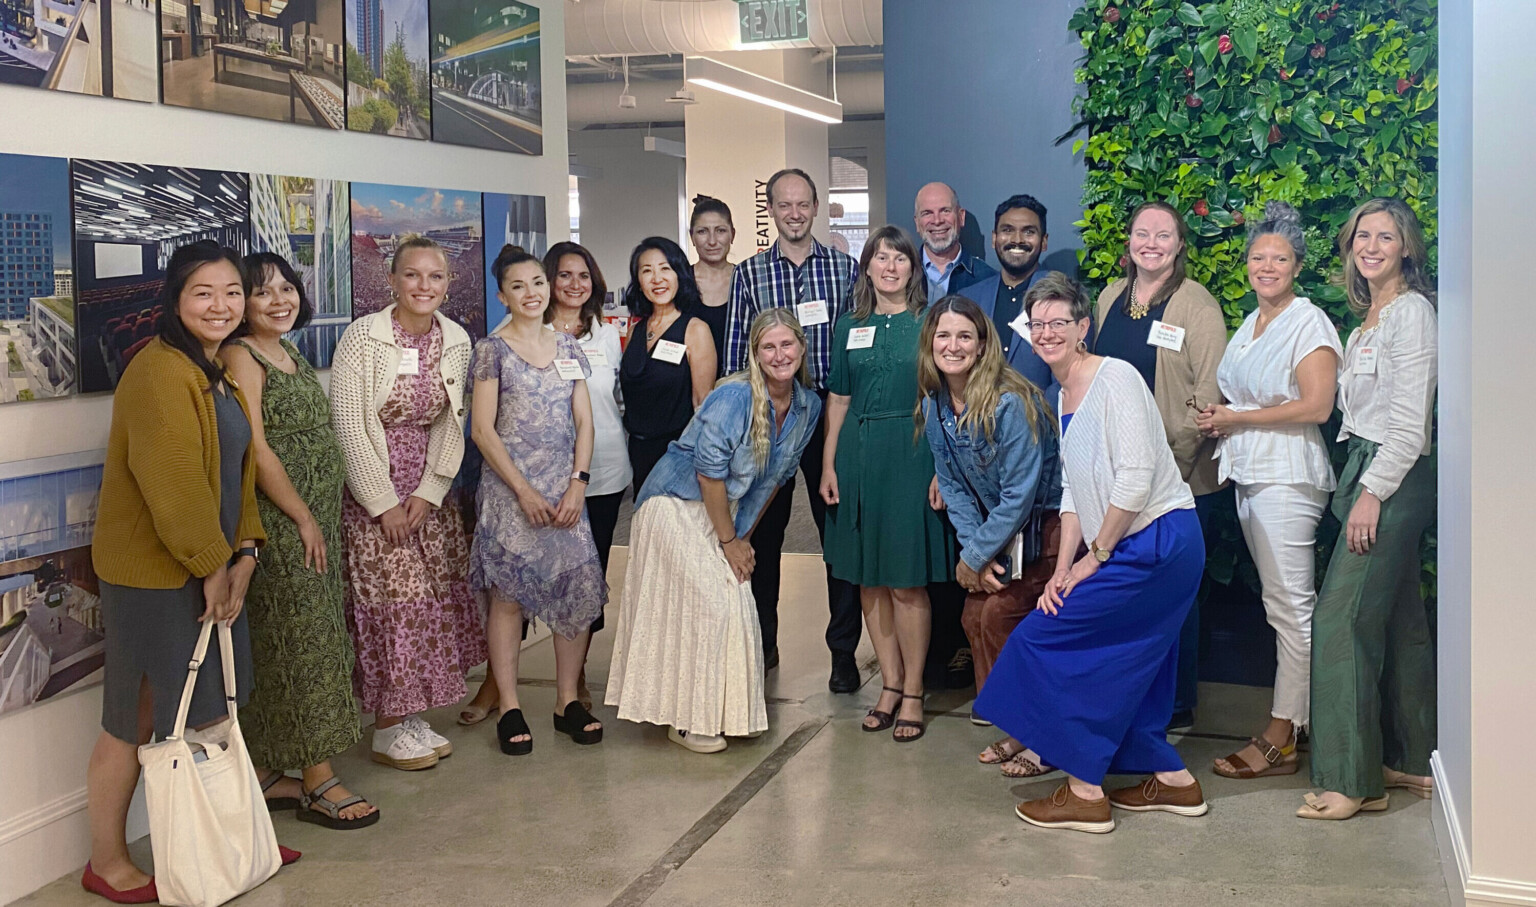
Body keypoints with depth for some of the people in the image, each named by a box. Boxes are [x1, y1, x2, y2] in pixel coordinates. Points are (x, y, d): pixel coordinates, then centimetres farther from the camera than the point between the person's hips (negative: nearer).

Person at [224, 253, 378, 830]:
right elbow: (255, 449, -17)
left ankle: (267, 773, 19)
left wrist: (321, 519, 14)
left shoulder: (292, 355, 16)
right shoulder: (241, 357, -11)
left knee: (279, 646, 11)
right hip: (279, 522, -8)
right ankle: (318, 782, 2)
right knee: (303, 641, -5)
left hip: (316, 522, 8)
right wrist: (304, 518, -14)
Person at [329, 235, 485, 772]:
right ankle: (388, 731, 7)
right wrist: (385, 503, -15)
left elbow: (451, 425, 4)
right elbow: (348, 426, -15)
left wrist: (429, 492, -6)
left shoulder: (456, 341, 2)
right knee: (392, 601, -5)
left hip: (429, 490, 5)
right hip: (373, 490, -5)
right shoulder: (363, 337, -13)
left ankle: (413, 716, 20)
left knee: (435, 597, 6)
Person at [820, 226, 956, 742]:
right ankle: (890, 685, 18)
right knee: (868, 579, 6)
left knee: (907, 581, -3)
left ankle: (913, 694, 8)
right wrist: (828, 464, 5)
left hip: (911, 455, -4)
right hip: (858, 456, 4)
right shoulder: (850, 326, 12)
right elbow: (838, 399, 13)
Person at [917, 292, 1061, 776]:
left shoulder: (1010, 402, -26)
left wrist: (976, 555, -16)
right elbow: (953, 486, 3)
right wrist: (975, 548, -8)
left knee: (1000, 615, -13)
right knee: (975, 615, -1)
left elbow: (1019, 494, -24)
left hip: (1046, 522, -7)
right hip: (1001, 526, 7)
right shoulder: (934, 404, -3)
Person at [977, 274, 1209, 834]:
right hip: (1130, 549, 9)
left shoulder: (1116, 379, -13)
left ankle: (1085, 793, 1)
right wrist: (1062, 571, 4)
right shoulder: (1064, 396, 14)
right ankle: (1172, 780, 29)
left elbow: (1136, 479, -20)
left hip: (1158, 541, -9)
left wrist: (1094, 557, -13)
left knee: (1044, 638, -7)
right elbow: (1074, 492, 14)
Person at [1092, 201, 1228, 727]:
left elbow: (1208, 397, -11)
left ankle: (1176, 706, 18)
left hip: (1179, 478, -5)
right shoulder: (1111, 298, 11)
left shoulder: (1197, 307, -7)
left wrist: (1171, 462, -15)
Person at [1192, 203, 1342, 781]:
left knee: (1289, 605, -5)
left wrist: (1236, 418, -10)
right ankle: (1302, 721, 15)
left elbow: (1316, 406, -16)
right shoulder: (1250, 325, 18)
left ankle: (1280, 740, -2)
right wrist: (1217, 418, 8)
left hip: (1287, 476, -8)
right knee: (1281, 603, 9)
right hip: (1248, 473, 8)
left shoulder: (1309, 322, -7)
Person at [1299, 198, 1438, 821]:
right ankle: (1413, 761, 19)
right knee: (1397, 621, 11)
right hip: (1369, 473, 9)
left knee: (1342, 618, -11)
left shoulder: (1412, 311, -10)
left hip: (1395, 477, -9)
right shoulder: (1369, 317, 18)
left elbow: (1410, 418, -16)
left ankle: (1352, 780, -6)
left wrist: (1372, 493, -19)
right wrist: (1359, 487, 13)